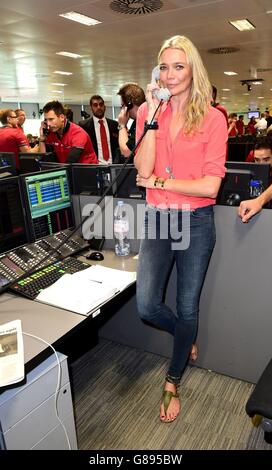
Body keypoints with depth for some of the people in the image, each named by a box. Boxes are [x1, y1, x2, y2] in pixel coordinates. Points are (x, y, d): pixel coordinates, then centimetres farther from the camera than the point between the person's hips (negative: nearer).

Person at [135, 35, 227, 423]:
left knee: (187, 308, 10)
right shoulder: (148, 112, 4)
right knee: (147, 307, -2)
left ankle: (173, 382, 35)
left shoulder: (212, 118, -5)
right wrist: (153, 116, -13)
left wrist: (159, 182, -11)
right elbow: (142, 169, -11)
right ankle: (186, 337, 35)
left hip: (195, 222, -2)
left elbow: (210, 186, -13)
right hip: (157, 219, 3)